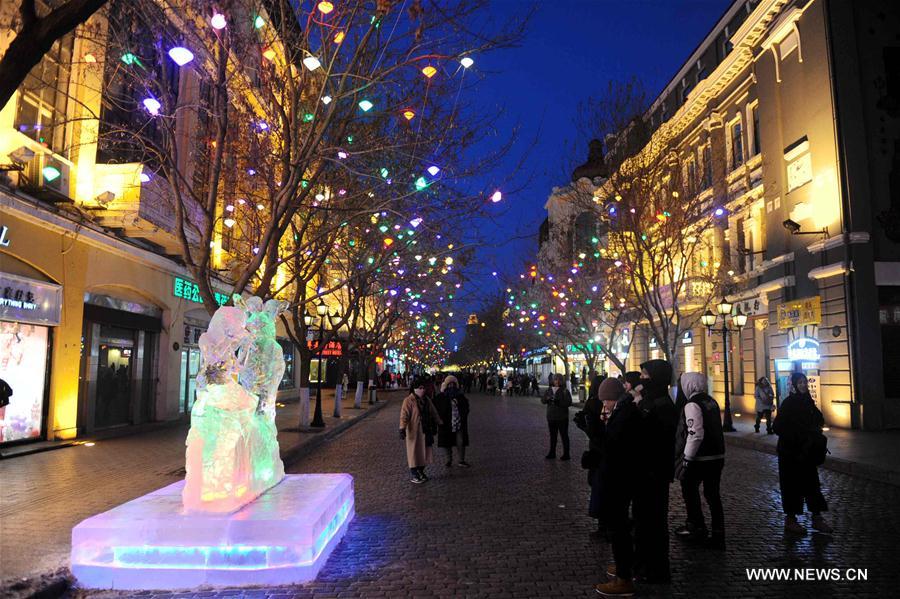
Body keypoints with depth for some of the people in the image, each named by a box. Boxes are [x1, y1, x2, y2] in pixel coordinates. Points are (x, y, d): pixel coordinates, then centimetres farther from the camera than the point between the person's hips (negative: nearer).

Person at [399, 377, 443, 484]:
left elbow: (433, 413, 19)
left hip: (426, 430, 7)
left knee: (424, 451, 13)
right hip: (414, 431, -7)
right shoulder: (409, 400, -14)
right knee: (414, 451, 1)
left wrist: (439, 423, 22)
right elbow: (404, 415, -21)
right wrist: (402, 428, -30)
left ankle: (421, 471, 28)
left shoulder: (426, 399, 8)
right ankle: (413, 475, 12)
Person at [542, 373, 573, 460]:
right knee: (552, 435, 15)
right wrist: (547, 398, -16)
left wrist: (558, 401, -26)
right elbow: (542, 400, 5)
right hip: (551, 417, 5)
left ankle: (566, 454, 11)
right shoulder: (550, 390, 6)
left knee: (564, 435, 3)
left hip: (562, 417, -5)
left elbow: (569, 402, -16)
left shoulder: (565, 391, -7)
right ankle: (552, 453, 25)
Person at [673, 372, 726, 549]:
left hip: (699, 458, -8)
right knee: (713, 495, 11)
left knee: (690, 491, 11)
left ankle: (697, 528, 24)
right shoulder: (711, 401, 9)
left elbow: (695, 434, -24)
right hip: (717, 456, 8)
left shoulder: (692, 405, -17)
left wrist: (686, 458, -17)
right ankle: (718, 536, 14)